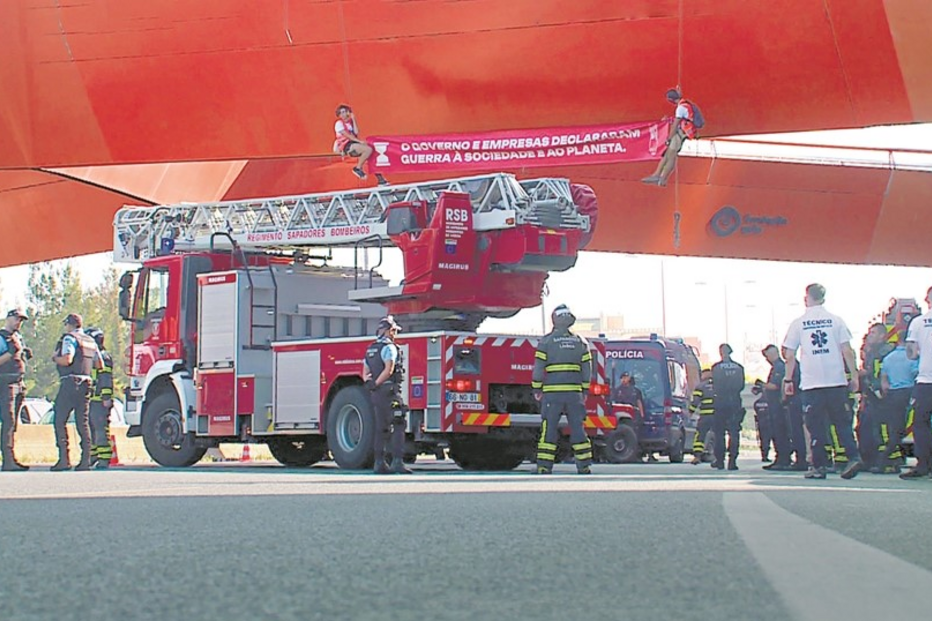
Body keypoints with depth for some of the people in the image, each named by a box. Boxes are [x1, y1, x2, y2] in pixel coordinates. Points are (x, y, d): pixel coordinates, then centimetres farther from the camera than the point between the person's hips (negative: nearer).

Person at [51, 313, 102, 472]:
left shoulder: (69, 338, -6)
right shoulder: (90, 341, 18)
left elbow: (67, 359, -20)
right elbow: (99, 364, 20)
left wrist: (55, 358, -2)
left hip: (70, 383, -7)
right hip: (86, 384, 7)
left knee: (60, 420, -3)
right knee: (83, 422, 7)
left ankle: (64, 459, -11)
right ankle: (86, 460, 1)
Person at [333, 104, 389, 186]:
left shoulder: (350, 122, 20)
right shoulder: (339, 123, -1)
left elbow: (356, 133, 2)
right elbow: (347, 135, -13)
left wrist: (353, 120, 2)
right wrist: (360, 141, -19)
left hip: (353, 144, 8)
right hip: (346, 145, -7)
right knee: (368, 149, -27)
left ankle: (380, 178, -6)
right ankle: (358, 168, -15)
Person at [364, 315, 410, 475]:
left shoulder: (371, 349, 18)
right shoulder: (389, 347, -9)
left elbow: (365, 373, 17)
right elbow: (388, 370, -20)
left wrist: (370, 383, 3)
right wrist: (376, 384, -15)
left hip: (376, 394, 8)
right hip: (389, 391, -8)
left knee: (381, 428, 10)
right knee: (398, 426, -9)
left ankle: (379, 463, 8)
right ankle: (397, 461, -16)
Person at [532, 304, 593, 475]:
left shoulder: (546, 341, 0)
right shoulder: (580, 342, 10)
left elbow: (539, 367, -2)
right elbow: (587, 369, 11)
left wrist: (536, 389, 6)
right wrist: (585, 390, 17)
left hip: (552, 392, -3)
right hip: (574, 392, 3)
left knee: (549, 429, -2)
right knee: (577, 428, 6)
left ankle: (544, 466, -5)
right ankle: (584, 466, 5)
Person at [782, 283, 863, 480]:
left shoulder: (798, 323, 2)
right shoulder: (836, 320, 4)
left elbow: (789, 355, 2)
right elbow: (847, 351, 1)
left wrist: (788, 379, 11)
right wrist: (854, 375, 6)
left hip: (811, 383, -1)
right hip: (837, 381, 1)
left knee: (816, 426, 4)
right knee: (842, 422, 8)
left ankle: (819, 466, 3)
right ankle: (853, 457, -6)